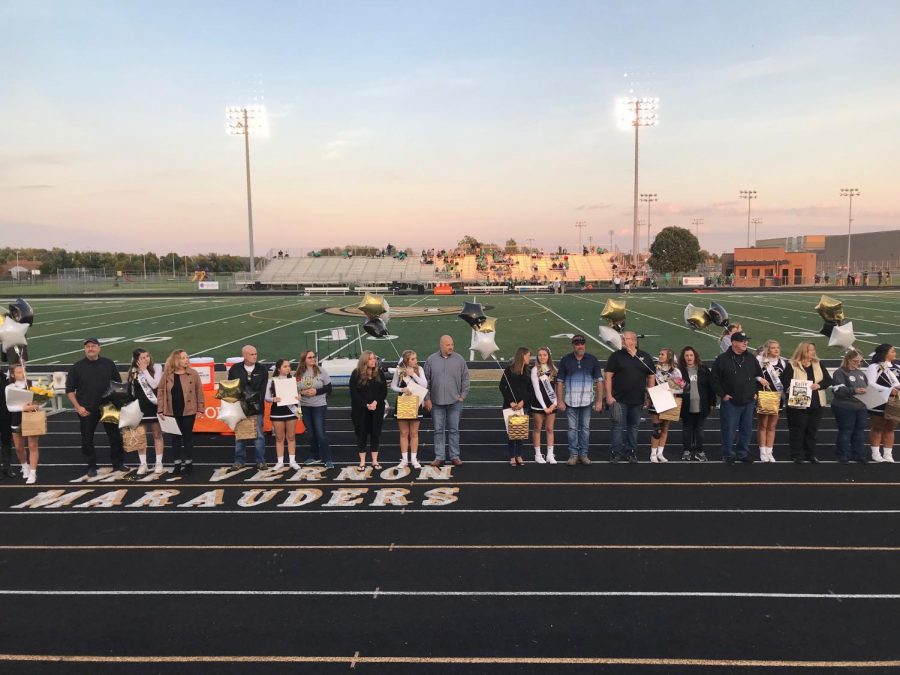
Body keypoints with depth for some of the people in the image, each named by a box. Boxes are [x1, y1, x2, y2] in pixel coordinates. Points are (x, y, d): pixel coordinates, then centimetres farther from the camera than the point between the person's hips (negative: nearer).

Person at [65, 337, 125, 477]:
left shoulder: (108, 364, 1)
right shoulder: (77, 367, -1)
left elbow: (118, 384, 10)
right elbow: (69, 390, 1)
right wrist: (78, 407, -7)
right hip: (87, 410, -1)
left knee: (115, 436, 5)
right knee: (87, 439, 6)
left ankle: (118, 463, 19)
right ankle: (91, 466, 20)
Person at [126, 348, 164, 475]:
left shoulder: (157, 367, -7)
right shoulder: (133, 371, 1)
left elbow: (154, 384, -20)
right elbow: (130, 391, 10)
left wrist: (144, 370, -17)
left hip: (154, 406, -3)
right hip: (139, 407, 3)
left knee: (157, 435, 6)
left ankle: (159, 463, 13)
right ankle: (143, 464, 17)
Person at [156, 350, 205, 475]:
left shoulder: (193, 374, -4)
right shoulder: (167, 374, 0)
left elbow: (199, 392, -2)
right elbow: (161, 391, 2)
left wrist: (200, 409, -3)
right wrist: (160, 409, -2)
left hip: (188, 412, -2)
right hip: (172, 412, 2)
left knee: (187, 437, 7)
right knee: (175, 438, 9)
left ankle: (188, 464, 17)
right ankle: (177, 464, 19)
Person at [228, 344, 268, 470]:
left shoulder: (262, 369, 2)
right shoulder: (235, 369, 1)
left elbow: (263, 389, -2)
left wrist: (257, 401, -13)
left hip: (257, 408, 0)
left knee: (259, 436, 3)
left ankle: (261, 461, 11)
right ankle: (239, 460, 18)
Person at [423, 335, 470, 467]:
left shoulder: (459, 360, 1)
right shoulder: (431, 360, 0)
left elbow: (465, 379, 5)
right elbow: (425, 380, 2)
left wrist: (463, 396, -1)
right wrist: (427, 399, -1)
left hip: (455, 402, 0)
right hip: (437, 402, 0)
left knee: (454, 430, 7)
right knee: (439, 430, 6)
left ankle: (455, 456, 15)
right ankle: (439, 457, 13)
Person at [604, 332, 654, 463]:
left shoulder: (645, 357, 6)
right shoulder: (616, 356, -1)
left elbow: (651, 377, 11)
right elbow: (608, 376, -4)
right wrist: (609, 395, -11)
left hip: (638, 400, 3)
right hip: (619, 399, -3)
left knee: (633, 426, 11)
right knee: (617, 426, -2)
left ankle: (631, 451, 22)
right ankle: (616, 452, 5)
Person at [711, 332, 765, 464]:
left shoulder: (751, 358, 7)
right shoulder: (722, 359, -6)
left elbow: (759, 376, 18)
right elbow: (715, 379, -5)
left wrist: (756, 392, 10)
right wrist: (722, 394, -8)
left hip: (749, 402, 4)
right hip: (731, 402, -4)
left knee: (746, 430, 11)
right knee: (729, 430, 1)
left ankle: (743, 453, 24)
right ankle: (729, 454, 14)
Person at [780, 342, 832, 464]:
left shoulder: (818, 365, 10)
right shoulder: (792, 365, -5)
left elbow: (828, 380, 6)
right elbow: (785, 382, -11)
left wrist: (819, 385, -12)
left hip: (816, 404, 5)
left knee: (812, 430, 12)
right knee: (798, 431, 0)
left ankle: (810, 454, 22)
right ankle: (797, 455, 8)